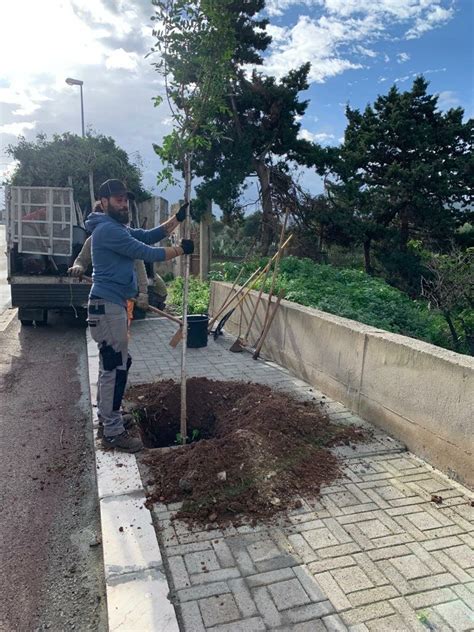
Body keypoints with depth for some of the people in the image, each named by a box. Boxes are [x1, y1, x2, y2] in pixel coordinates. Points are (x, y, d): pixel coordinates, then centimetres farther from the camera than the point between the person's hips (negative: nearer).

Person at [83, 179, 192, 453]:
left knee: (110, 363, 20)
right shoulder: (108, 230, -15)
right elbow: (146, 252, -18)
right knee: (117, 366, -8)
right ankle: (114, 432, 0)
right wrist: (181, 249, -9)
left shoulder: (118, 229, 18)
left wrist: (178, 219, 3)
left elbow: (149, 236, 11)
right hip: (108, 306, -11)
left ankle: (106, 413, 35)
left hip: (110, 304, 11)